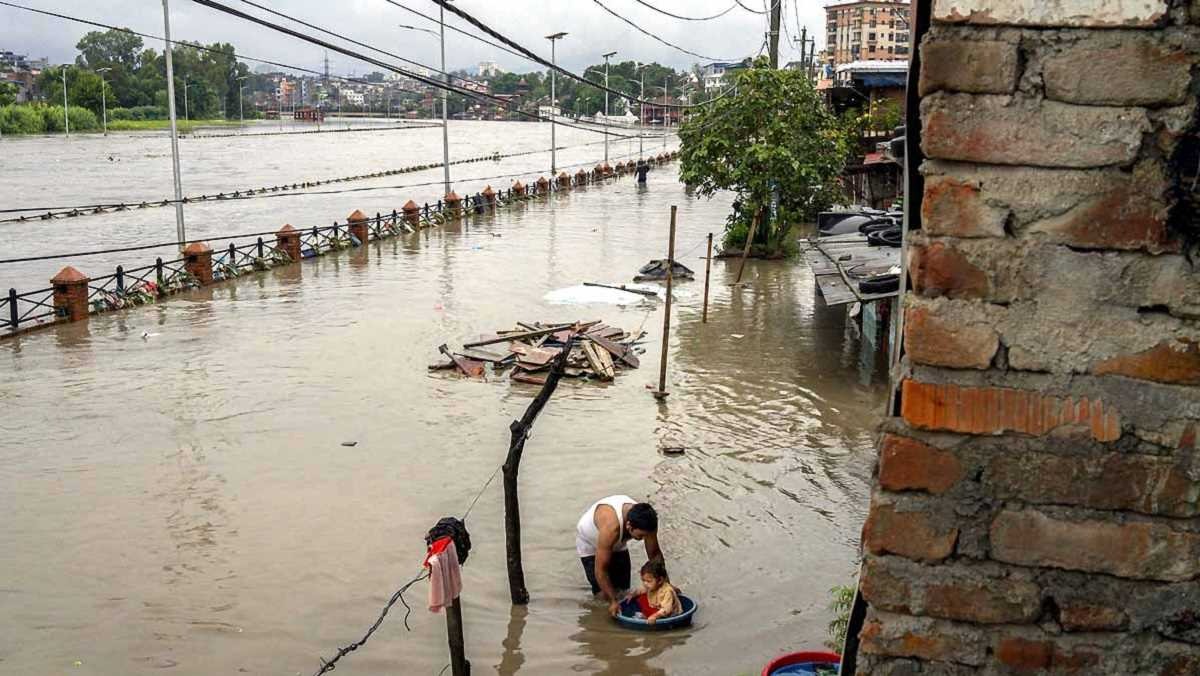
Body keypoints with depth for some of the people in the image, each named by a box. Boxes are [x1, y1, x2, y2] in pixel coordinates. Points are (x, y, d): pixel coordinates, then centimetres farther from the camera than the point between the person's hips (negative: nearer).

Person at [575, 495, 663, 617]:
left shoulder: (645, 521, -30)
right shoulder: (610, 527, -46)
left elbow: (655, 553, -13)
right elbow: (600, 570, -37)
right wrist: (613, 601, -32)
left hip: (617, 543, 5)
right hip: (590, 543, -5)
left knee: (622, 587, 3)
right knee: (605, 594, -11)